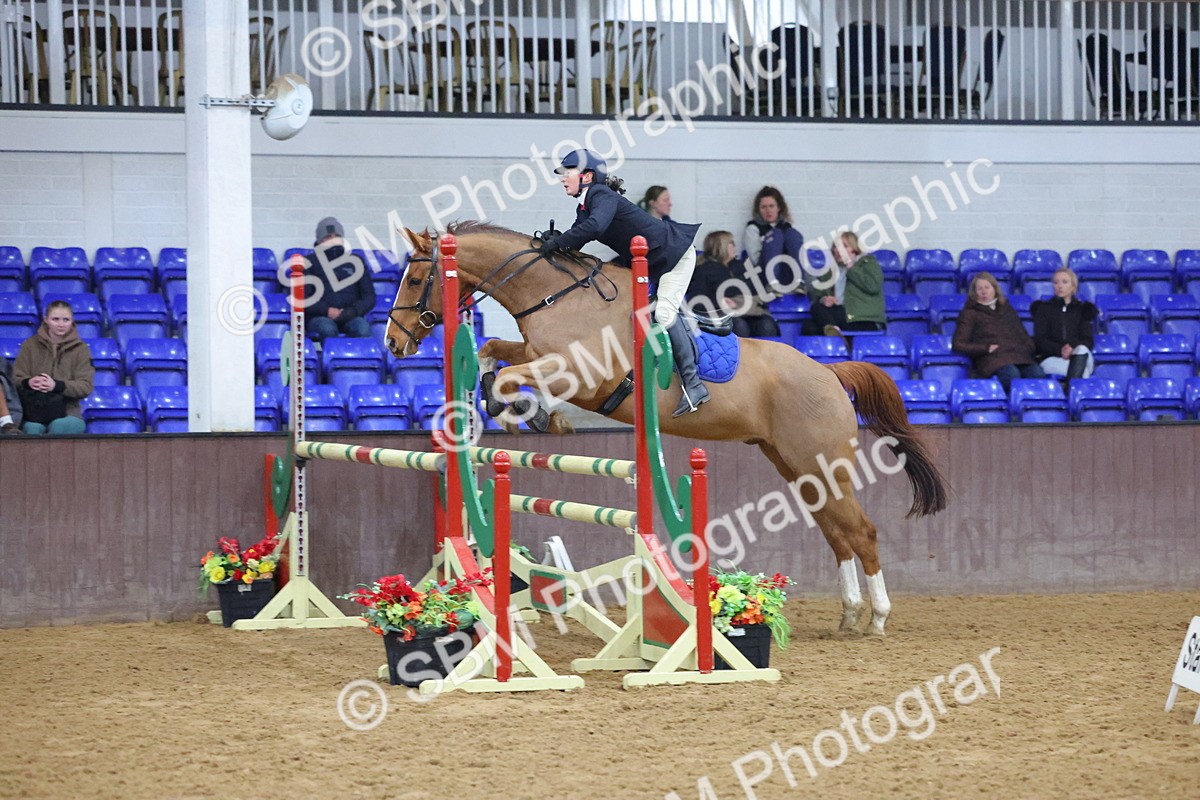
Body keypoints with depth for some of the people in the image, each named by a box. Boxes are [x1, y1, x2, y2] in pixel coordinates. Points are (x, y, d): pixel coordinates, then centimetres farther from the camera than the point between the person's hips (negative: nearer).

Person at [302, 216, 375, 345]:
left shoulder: (355, 262, 20)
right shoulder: (310, 263, 15)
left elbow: (369, 297, 14)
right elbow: (303, 297, 5)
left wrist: (351, 312, -7)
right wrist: (326, 310, -13)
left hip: (350, 318, 1)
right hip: (320, 317, -1)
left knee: (362, 327, -34)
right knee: (327, 328, -37)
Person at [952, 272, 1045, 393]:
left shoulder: (1007, 309, 32)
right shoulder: (970, 314, 19)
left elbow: (1023, 336, 32)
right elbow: (957, 345, 8)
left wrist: (1029, 348, 7)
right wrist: (986, 349, -5)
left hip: (1019, 355, 4)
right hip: (992, 359, -4)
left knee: (1038, 374, -32)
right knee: (1012, 374, -40)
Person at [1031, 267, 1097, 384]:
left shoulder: (1083, 309, 19)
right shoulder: (1044, 308, 16)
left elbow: (1087, 341, 7)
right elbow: (1039, 340, 4)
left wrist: (1074, 349, -19)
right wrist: (1060, 350, -18)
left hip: (1080, 357, 1)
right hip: (1050, 358, -1)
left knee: (1082, 350, -38)